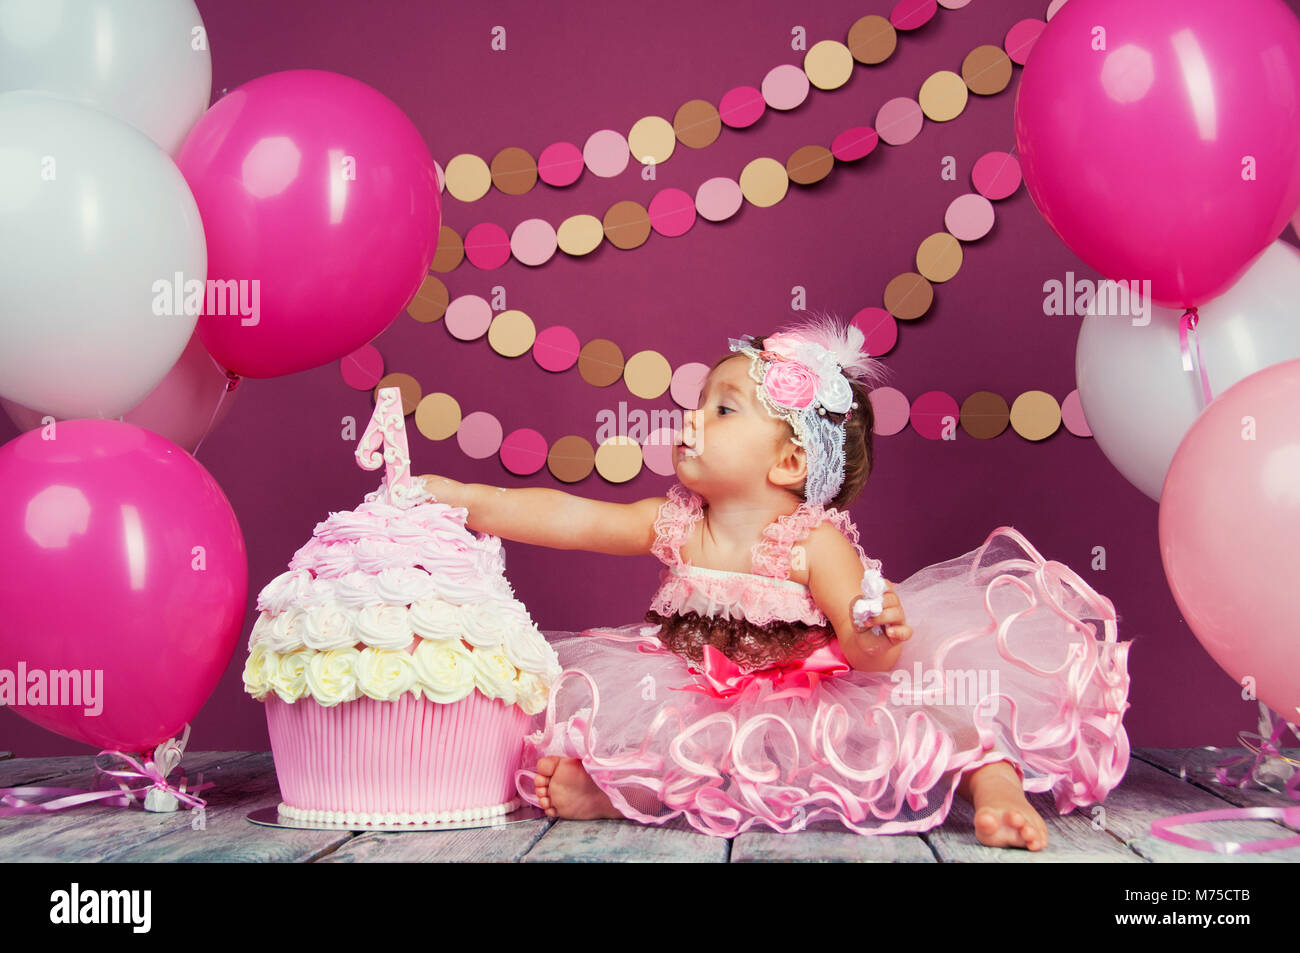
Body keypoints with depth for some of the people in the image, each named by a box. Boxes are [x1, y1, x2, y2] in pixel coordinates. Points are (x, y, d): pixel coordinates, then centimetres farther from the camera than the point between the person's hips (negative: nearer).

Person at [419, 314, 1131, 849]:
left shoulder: (817, 542, -15)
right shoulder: (672, 525, -2)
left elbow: (863, 645, -25)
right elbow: (568, 519, -9)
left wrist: (876, 640, -51)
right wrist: (463, 498, -17)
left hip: (813, 690, -3)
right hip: (706, 704, 4)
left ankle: (988, 777, -18)